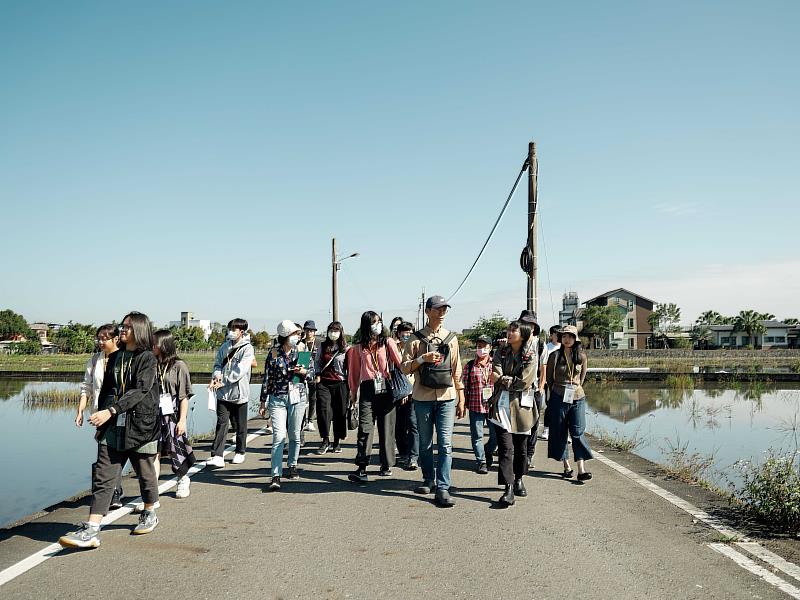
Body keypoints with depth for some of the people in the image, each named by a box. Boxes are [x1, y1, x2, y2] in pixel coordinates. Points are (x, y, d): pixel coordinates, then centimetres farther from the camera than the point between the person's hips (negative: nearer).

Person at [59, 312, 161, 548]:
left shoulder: (147, 358, -7)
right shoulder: (115, 358, 13)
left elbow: (139, 390, -18)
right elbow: (105, 390, 17)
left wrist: (111, 411, -27)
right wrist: (100, 418, 13)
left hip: (141, 425, -5)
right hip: (113, 426, 5)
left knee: (145, 474, 11)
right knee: (103, 477, -4)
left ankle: (149, 514, 33)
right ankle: (91, 531, -6)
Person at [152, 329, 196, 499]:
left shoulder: (179, 366, -5)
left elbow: (184, 396, -6)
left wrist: (182, 420, -10)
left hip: (172, 416, -3)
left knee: (175, 452, 7)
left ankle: (183, 480, 33)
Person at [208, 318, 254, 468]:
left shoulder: (247, 348, -8)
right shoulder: (225, 346, 10)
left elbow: (240, 371, -17)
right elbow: (218, 364, 13)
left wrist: (223, 382, -20)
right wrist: (216, 376, -8)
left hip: (239, 392, -3)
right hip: (223, 393, 3)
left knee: (240, 426, 10)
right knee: (221, 423, -4)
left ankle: (240, 452, 26)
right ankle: (217, 456, -7)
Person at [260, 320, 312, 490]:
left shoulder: (300, 350, 5)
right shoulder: (274, 353, -2)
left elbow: (312, 369, 13)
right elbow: (267, 378, 4)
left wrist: (304, 371, -11)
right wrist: (263, 402, 6)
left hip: (298, 397, 3)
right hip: (277, 398, -2)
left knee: (294, 435, 11)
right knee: (279, 436, -11)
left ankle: (292, 466, 32)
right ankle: (276, 476, -12)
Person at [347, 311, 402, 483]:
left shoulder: (388, 342, 5)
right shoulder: (358, 348, 11)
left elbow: (399, 364, -1)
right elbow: (354, 372, 17)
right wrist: (353, 393, 20)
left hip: (386, 389, 0)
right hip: (367, 390, 1)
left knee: (386, 428, 6)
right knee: (365, 428, -8)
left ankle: (387, 465, 18)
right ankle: (361, 469, -8)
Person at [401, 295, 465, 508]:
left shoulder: (451, 338, 10)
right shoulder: (416, 338, 3)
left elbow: (456, 371, 12)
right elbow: (405, 367, 1)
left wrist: (461, 399, 10)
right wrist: (423, 358, -16)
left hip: (447, 397, 1)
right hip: (423, 398, 0)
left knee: (445, 444, -7)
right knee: (425, 443, 10)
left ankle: (442, 488, -6)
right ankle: (428, 480, 26)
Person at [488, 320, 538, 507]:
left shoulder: (531, 357, -1)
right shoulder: (501, 353, 9)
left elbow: (524, 382, -11)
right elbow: (495, 376, -4)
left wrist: (503, 379, -4)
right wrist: (512, 380, -11)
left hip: (521, 405, -1)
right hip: (502, 405, 1)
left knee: (521, 447, 11)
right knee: (505, 447, -10)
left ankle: (518, 479, 33)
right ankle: (509, 488, -12)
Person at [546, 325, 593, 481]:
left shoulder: (581, 356, 2)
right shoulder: (555, 356, -2)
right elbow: (549, 377, 9)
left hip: (577, 398, 0)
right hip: (559, 398, 0)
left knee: (578, 432, -5)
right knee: (560, 432, 4)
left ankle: (581, 470, -9)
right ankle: (567, 467, 14)